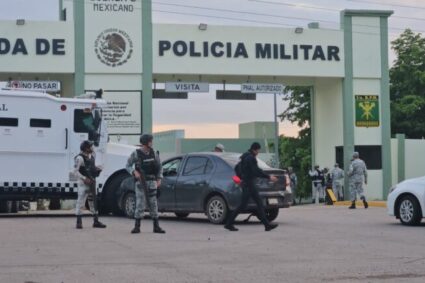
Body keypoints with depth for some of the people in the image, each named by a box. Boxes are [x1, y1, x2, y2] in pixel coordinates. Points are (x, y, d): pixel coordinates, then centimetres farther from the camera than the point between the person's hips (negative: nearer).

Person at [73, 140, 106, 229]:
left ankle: (96, 221, 20)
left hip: (92, 181, 8)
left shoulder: (92, 156, 9)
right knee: (80, 201, -6)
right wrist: (84, 178, -24)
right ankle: (79, 222, 1)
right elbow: (75, 172, -18)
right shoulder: (80, 158, -16)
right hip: (84, 182, -8)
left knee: (93, 201, 13)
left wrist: (96, 168, 3)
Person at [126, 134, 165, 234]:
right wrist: (134, 172, -22)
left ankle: (156, 227, 9)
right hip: (140, 182, -3)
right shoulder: (136, 153, -7)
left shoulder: (153, 153, 3)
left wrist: (159, 179, 1)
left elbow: (159, 166, 11)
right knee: (140, 204, -8)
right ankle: (137, 227, -1)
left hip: (151, 182, 3)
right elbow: (128, 166, -3)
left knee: (153, 204, 4)